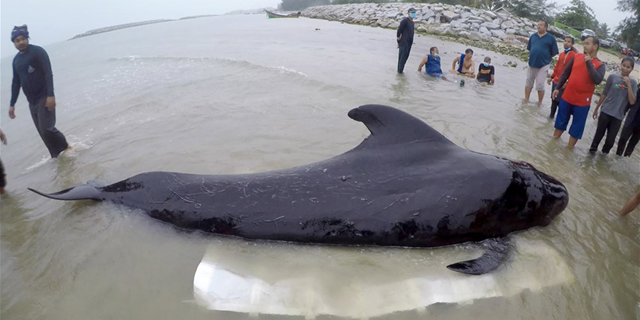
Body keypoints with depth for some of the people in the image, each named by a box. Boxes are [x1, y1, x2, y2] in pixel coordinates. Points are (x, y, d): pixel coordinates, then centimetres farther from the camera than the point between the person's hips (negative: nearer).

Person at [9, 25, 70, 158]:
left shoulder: (37, 51, -6)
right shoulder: (16, 60, 14)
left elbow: (48, 73, -15)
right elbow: (16, 83, 19)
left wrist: (50, 95, -24)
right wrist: (12, 104, 17)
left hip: (44, 98, -6)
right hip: (32, 102, 7)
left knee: (47, 129, -15)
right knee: (43, 132, 4)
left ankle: (67, 148, 7)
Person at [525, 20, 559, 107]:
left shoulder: (550, 38, -5)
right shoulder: (533, 36, 5)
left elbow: (554, 53, -3)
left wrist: (545, 58, 0)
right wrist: (533, 56, 9)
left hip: (543, 65, -4)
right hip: (532, 63, 4)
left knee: (540, 85, -3)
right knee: (528, 82, 13)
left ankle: (540, 103, 11)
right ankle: (526, 100, 26)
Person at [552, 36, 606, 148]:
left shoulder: (600, 65, -6)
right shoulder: (577, 56, 3)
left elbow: (598, 80, -23)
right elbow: (565, 73, 10)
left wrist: (589, 63, -20)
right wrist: (557, 88, 7)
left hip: (582, 102, -3)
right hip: (566, 97, 3)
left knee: (577, 127, 7)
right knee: (560, 121, 15)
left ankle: (570, 147, 20)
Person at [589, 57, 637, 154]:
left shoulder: (633, 83, 0)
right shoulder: (612, 77, -2)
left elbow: (632, 102, -9)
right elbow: (604, 94, 5)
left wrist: (628, 85, -14)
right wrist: (596, 109, 9)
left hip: (618, 116, 1)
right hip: (605, 112, -1)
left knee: (610, 140, 4)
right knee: (599, 133, 8)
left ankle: (605, 152, 28)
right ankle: (593, 148, 30)